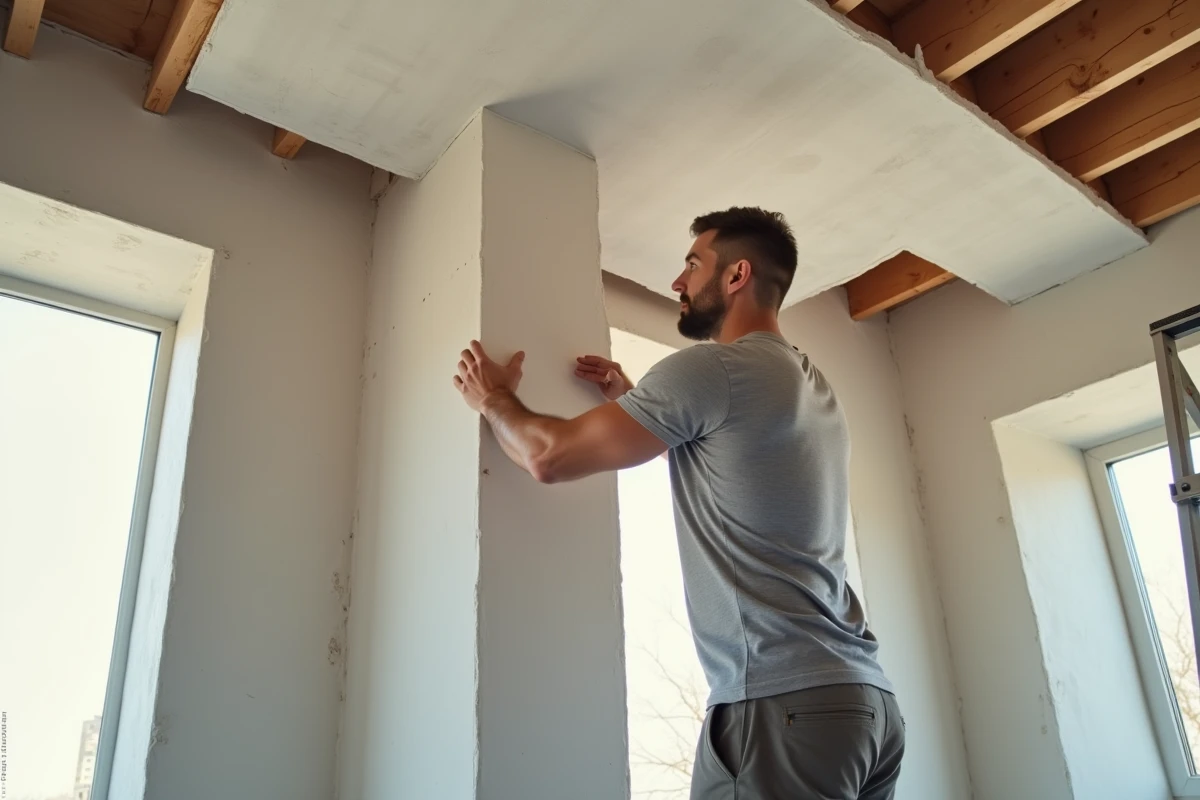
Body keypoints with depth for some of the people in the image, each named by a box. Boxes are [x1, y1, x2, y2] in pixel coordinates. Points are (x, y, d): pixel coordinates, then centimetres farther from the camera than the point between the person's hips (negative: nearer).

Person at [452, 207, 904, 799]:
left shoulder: (710, 366, -11)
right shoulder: (814, 388, 16)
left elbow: (549, 455, -8)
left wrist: (492, 399, 11)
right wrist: (633, 398, 26)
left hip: (781, 702, -9)